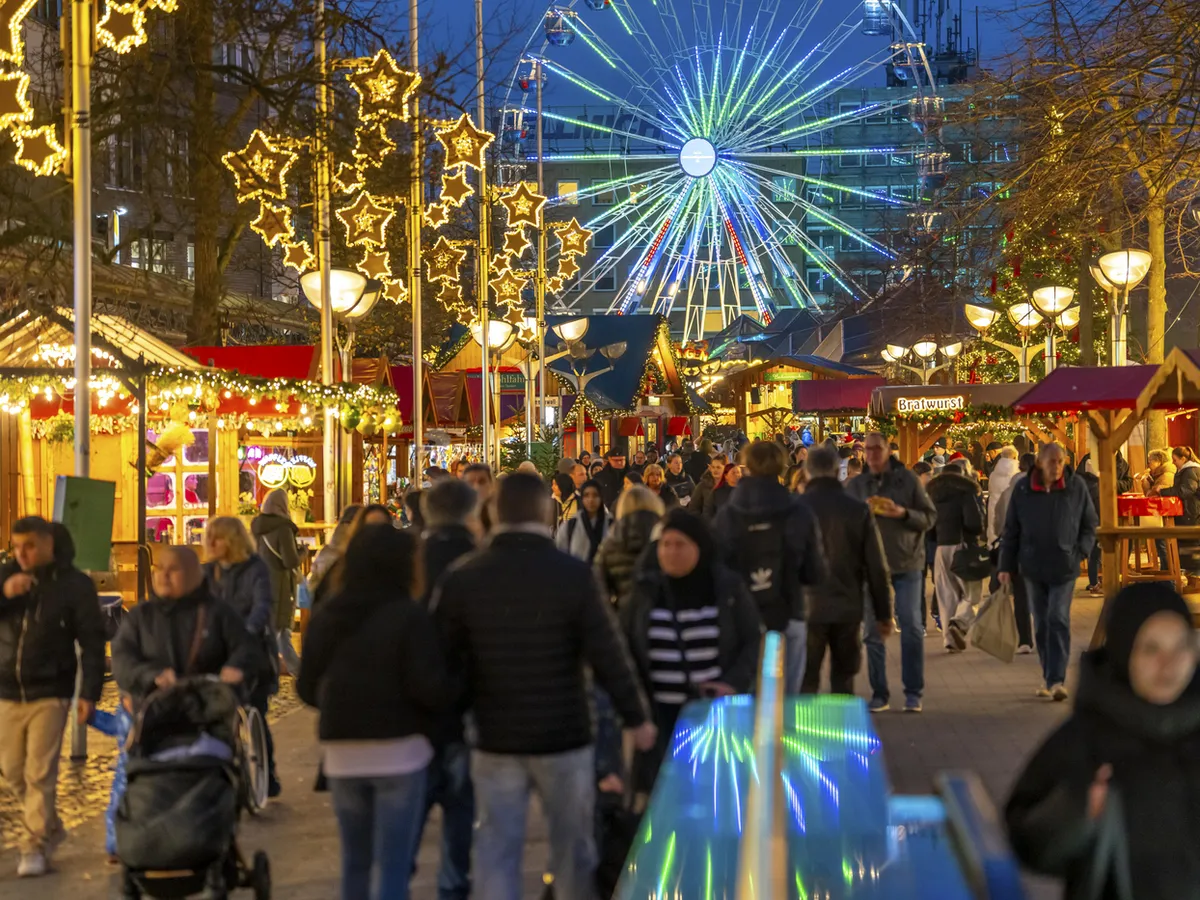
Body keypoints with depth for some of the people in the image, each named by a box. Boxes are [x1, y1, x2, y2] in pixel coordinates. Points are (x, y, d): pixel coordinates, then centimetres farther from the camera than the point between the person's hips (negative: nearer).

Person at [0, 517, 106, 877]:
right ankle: (50, 828, 30)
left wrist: (89, 692, -12)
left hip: (49, 694, -4)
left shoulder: (75, 584, -7)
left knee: (40, 774, -6)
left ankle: (35, 847, 1)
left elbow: (92, 641, -6)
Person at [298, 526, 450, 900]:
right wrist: (451, 697, 2)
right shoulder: (409, 617, -12)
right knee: (392, 866, -1)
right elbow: (430, 688, -19)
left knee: (355, 861, 16)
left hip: (342, 753, 5)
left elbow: (307, 689, 8)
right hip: (398, 751, -5)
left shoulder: (325, 618, 3)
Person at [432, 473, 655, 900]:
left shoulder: (461, 579, -4)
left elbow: (443, 659, 2)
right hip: (564, 737, -1)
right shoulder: (573, 575, -11)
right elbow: (607, 655, -9)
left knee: (495, 851, 6)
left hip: (495, 740, 2)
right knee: (572, 847, 13)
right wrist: (637, 717, 2)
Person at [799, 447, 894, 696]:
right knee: (843, 681, 12)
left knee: (805, 684, 5)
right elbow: (877, 567, -1)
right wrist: (884, 613, 7)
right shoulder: (858, 510, -3)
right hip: (847, 609, 1)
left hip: (808, 608, -1)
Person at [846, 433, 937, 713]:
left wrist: (902, 513, -18)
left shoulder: (908, 480, 0)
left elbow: (929, 517, -1)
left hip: (906, 564, -2)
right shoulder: (856, 486, 6)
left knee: (911, 628, -1)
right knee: (872, 631, 4)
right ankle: (879, 694, 12)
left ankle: (913, 693, 7)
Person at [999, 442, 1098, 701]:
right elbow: (1011, 530, 4)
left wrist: (1080, 551, -4)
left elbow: (1090, 524, 9)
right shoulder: (1022, 489, -1)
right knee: (1041, 624, 9)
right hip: (1033, 568, 2)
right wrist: (1006, 566, 3)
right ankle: (1048, 676, 21)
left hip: (1064, 568, -2)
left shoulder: (1076, 487, -2)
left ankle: (1056, 680, -14)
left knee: (1058, 620, -12)